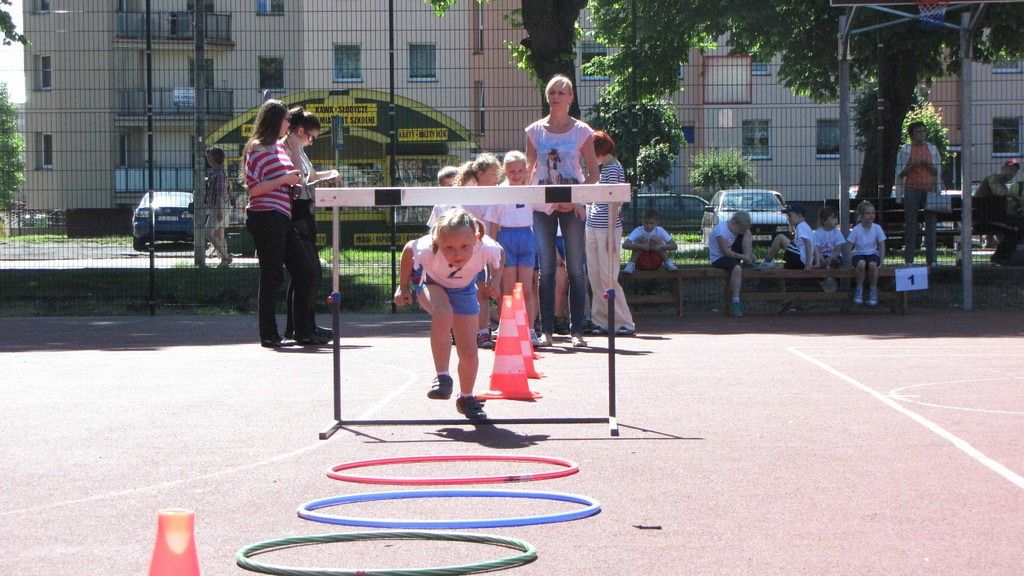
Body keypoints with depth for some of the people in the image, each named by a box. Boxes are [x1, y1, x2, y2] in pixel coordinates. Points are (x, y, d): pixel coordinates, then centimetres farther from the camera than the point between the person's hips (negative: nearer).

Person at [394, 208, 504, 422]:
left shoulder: (487, 249, -38)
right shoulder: (426, 250, -41)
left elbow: (500, 255, -11)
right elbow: (408, 250, -15)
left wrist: (495, 279, -23)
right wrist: (403, 287, -5)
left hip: (463, 288, 2)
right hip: (430, 282, -2)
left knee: (469, 352, 1)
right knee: (443, 314, -36)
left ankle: (466, 398, 28)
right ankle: (442, 378, -21)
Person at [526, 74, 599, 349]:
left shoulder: (582, 131, 1)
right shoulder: (535, 131, 7)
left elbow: (593, 173, 2)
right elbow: (529, 169, 12)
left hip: (572, 206, -2)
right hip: (542, 205, 2)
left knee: (576, 269, -2)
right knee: (546, 268, 2)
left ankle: (576, 330, 1)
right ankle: (546, 330, 4)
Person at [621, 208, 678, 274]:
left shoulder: (659, 231, -9)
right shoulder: (638, 231, -12)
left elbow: (674, 246, -14)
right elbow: (624, 245, -25)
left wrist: (661, 247, -32)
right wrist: (640, 246, -38)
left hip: (656, 263, 1)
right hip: (641, 263, -1)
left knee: (656, 239, -20)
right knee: (641, 239, -23)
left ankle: (667, 263, -17)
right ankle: (631, 265, -24)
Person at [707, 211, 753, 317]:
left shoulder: (736, 227, -3)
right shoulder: (721, 231, -27)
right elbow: (726, 252, -26)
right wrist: (743, 257, -23)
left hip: (731, 252, 8)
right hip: (718, 258, -8)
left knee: (748, 233, -3)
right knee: (736, 268, -38)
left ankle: (749, 261, -10)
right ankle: (735, 303, -38)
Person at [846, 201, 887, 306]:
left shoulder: (877, 228, -4)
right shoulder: (856, 230, -8)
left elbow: (882, 245, 2)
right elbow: (849, 246, -4)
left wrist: (881, 260, -8)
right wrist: (850, 260, -14)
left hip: (872, 253, 1)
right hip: (858, 254, -1)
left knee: (872, 264, -35)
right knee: (861, 263, -37)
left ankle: (873, 290, -15)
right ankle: (859, 289, -16)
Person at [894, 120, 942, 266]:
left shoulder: (932, 148, 12)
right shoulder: (905, 150, 5)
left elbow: (937, 172, 11)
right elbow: (901, 173, 3)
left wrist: (928, 164, -8)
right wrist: (913, 165, -12)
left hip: (929, 190, 2)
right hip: (912, 190, -2)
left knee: (931, 224, -1)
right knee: (910, 224, -3)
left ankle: (931, 259, 1)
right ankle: (909, 259, -2)